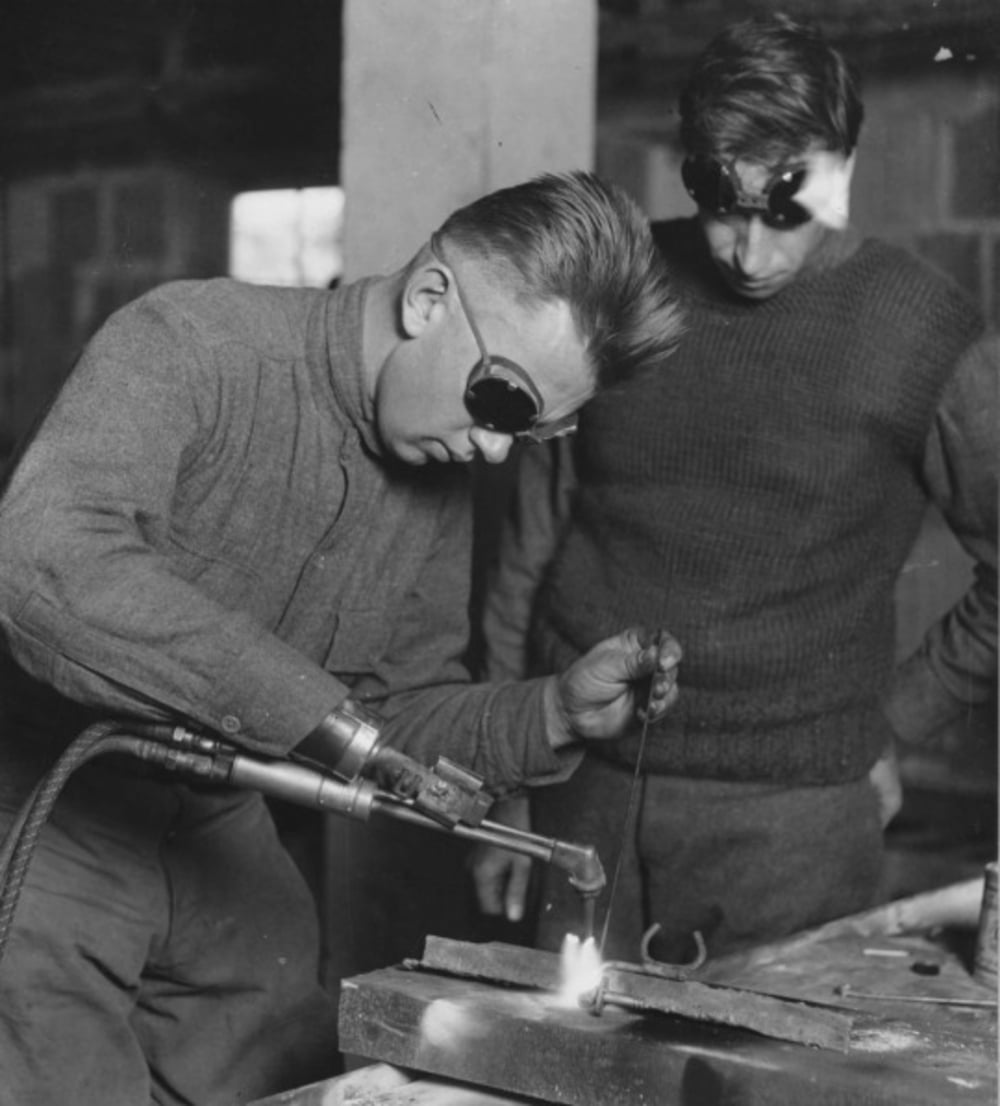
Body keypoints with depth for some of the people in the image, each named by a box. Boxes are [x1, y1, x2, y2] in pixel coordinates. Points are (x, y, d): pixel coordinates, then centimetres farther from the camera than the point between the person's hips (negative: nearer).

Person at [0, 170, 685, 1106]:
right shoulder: (189, 347, -21)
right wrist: (314, 710, -40)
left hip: (215, 843, 6)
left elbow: (394, 720, 7)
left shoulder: (438, 482, 1)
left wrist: (556, 716, -10)